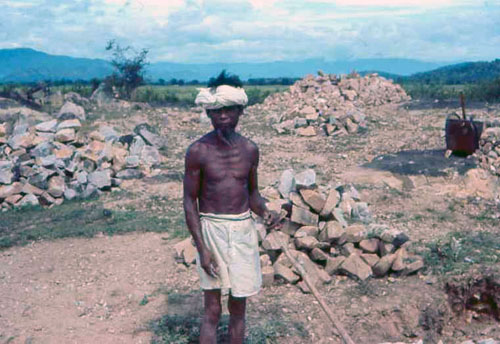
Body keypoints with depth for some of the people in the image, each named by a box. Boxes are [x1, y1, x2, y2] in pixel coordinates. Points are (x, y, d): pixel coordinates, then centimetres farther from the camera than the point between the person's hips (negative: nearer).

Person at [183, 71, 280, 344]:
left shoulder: (250, 149, 3)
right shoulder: (198, 151, -9)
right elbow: (190, 201, -6)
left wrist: (264, 212, -8)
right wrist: (202, 247, -12)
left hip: (243, 229, 4)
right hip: (212, 230, -4)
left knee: (238, 307, 12)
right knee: (212, 310, 1)